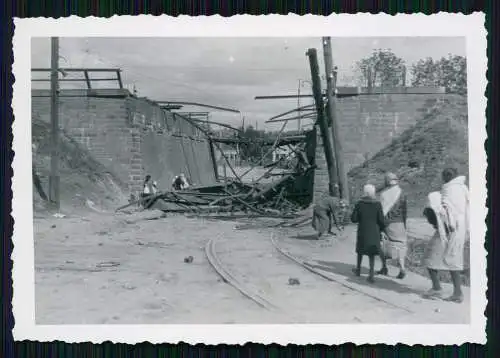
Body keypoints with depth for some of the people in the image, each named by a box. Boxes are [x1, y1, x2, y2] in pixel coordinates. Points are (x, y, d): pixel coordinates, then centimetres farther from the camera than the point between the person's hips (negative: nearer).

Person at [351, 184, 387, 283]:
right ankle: (371, 274, -3)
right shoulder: (377, 204, -8)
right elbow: (381, 220, -8)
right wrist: (381, 229, 10)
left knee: (361, 250, 22)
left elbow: (353, 219, -7)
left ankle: (358, 269, 35)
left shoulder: (359, 203, -9)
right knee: (371, 253, 8)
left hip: (362, 231, 0)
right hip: (374, 232, 0)